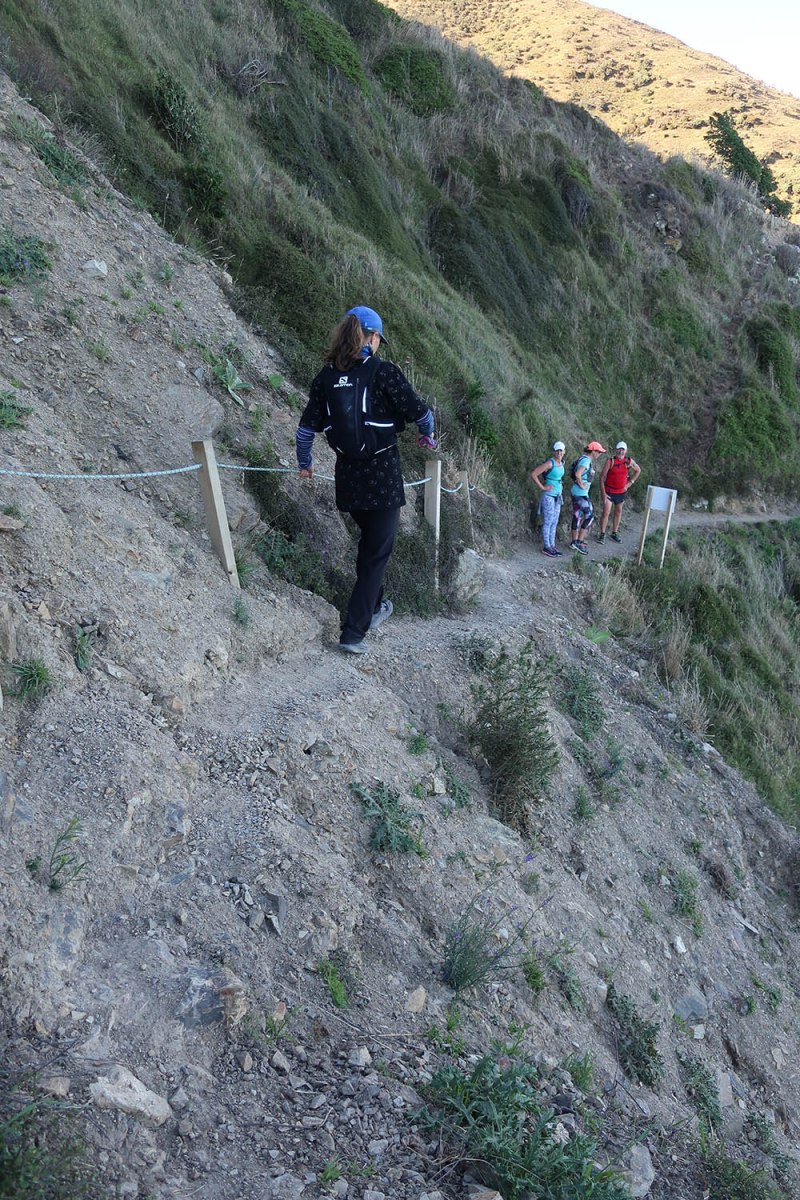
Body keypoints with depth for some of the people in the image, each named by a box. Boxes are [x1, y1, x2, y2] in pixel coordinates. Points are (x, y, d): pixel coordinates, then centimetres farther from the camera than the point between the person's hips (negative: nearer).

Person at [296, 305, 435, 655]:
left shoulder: (326, 376, 3)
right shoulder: (382, 371, -9)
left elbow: (307, 426, 6)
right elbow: (419, 411, -4)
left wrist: (304, 463, 22)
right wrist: (427, 435, 18)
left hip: (347, 472, 5)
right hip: (382, 471, -5)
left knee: (368, 540, 26)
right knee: (378, 550, 3)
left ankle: (373, 607, 40)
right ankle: (354, 631, -2)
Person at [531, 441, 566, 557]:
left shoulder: (561, 463, 7)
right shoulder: (549, 463, -17)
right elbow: (533, 474, -20)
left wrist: (558, 485, 15)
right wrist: (542, 487, -16)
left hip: (557, 496, 8)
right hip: (548, 496, -8)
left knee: (554, 522, 12)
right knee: (548, 522, -2)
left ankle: (552, 546, 20)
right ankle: (546, 548, 5)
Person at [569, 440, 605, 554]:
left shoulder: (586, 459, 14)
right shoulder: (586, 461, -18)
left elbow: (576, 473, 28)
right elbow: (577, 474, -33)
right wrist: (581, 485, -19)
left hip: (577, 493, 10)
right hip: (581, 493, -10)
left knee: (577, 516, 14)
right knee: (589, 515, -4)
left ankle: (574, 542, 21)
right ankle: (579, 542, -3)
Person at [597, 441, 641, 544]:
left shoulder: (629, 461, -1)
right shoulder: (610, 461, -11)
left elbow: (638, 470, 17)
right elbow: (602, 477, -10)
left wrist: (630, 482, 7)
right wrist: (603, 493, -14)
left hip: (621, 492, 4)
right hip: (609, 492, -4)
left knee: (618, 512, 14)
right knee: (606, 512, -9)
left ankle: (614, 533, 27)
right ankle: (602, 534, 3)